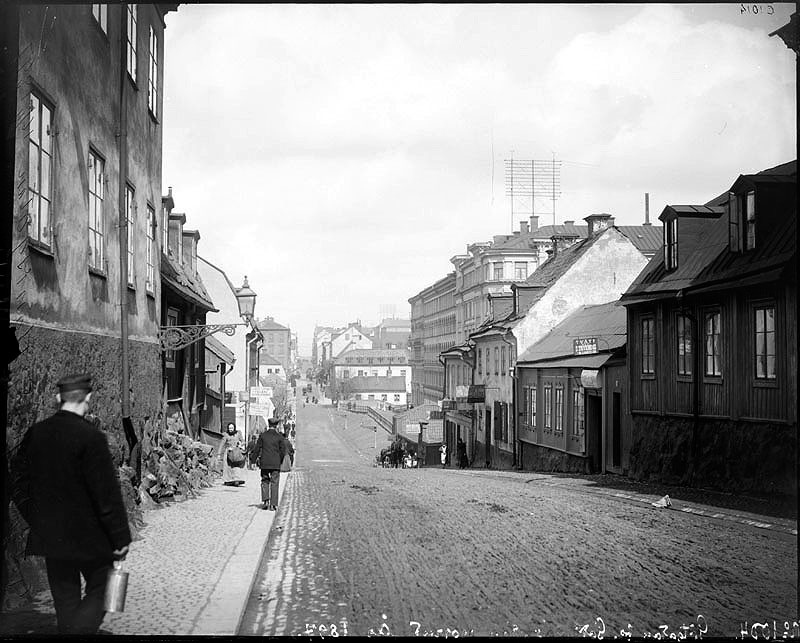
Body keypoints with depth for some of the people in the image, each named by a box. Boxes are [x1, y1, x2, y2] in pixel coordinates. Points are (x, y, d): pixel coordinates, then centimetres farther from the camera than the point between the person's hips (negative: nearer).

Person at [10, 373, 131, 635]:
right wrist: (121, 537, -11)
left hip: (48, 533, 6)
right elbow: (107, 492, -17)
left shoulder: (35, 433, 2)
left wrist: (35, 519, 17)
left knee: (65, 599, 16)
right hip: (87, 535, -6)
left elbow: (18, 476, 11)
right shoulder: (90, 437, -18)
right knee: (100, 589, 7)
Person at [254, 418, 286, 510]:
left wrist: (259, 458, 12)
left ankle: (265, 500, 2)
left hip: (264, 463, 1)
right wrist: (280, 461, 10)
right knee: (274, 483, 3)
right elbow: (283, 451, -3)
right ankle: (273, 504, 0)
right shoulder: (279, 437, -3)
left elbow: (257, 448, -1)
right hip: (276, 464, -1)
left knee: (265, 482, 15)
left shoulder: (262, 435, 0)